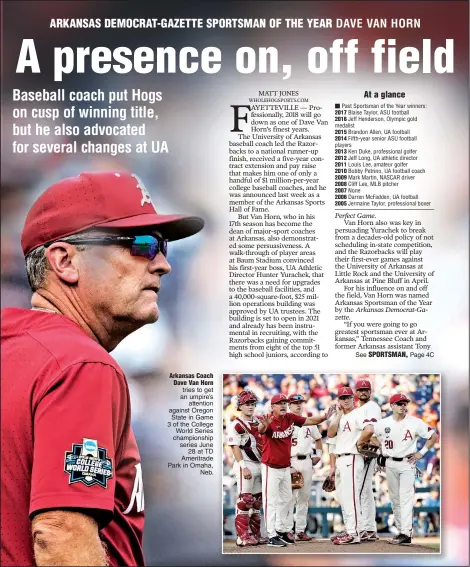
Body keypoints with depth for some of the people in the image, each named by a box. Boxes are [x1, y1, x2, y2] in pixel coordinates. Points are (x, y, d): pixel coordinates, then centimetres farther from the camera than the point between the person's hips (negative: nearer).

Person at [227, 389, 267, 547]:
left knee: (257, 501, 12)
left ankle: (255, 534, 19)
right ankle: (243, 537, -6)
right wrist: (244, 467, -20)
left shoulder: (259, 421, 13)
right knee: (245, 501, -8)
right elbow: (235, 448, -13)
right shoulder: (237, 424, -9)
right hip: (246, 466, -8)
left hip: (260, 465, 8)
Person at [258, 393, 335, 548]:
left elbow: (310, 421, 2)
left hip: (286, 467, 7)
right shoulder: (269, 421, -20)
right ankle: (272, 536, -3)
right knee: (271, 501, -5)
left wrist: (325, 417, -15)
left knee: (286, 499, 17)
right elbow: (260, 430, -41)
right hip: (271, 468, -7)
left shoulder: (290, 418, -3)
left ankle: (281, 530, 31)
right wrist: (264, 425, -65)